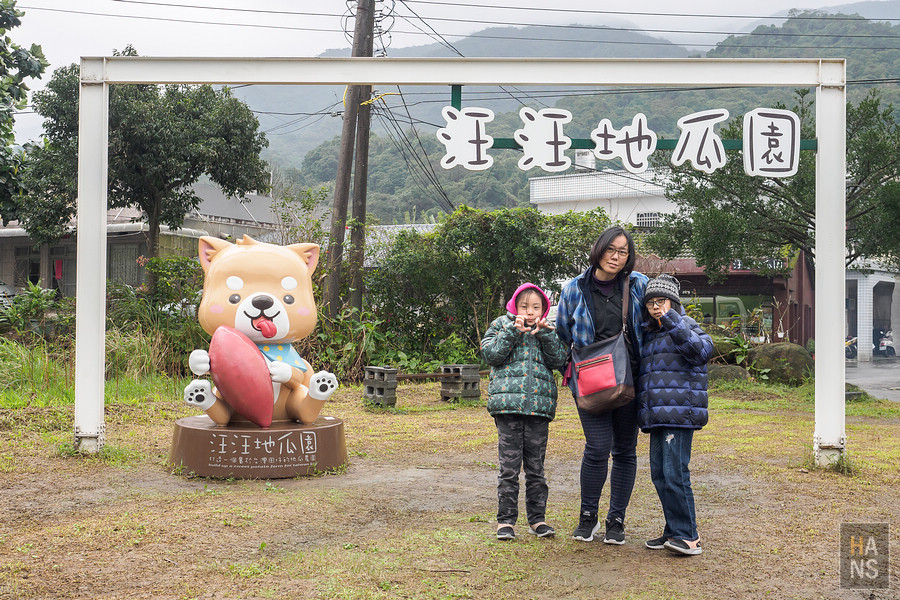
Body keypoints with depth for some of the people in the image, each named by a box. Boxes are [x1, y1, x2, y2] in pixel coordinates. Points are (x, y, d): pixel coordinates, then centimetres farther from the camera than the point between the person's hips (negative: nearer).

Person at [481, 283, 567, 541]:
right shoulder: (502, 325, 10)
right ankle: (505, 520, 5)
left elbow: (559, 360, 5)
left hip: (539, 404, 2)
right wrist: (513, 331, -9)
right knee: (509, 466, -3)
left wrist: (546, 334, -7)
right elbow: (490, 354, -2)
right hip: (508, 403, -2)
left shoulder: (547, 331, 17)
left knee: (536, 466, 7)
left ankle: (537, 518, 16)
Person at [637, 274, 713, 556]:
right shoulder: (649, 334, 22)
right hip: (657, 414, 8)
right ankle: (674, 531, 18)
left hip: (680, 411, -8)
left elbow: (702, 350, -21)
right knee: (659, 473, 8)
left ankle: (688, 535, -6)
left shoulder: (685, 325, 0)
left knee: (674, 472, -12)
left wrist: (673, 322, -23)